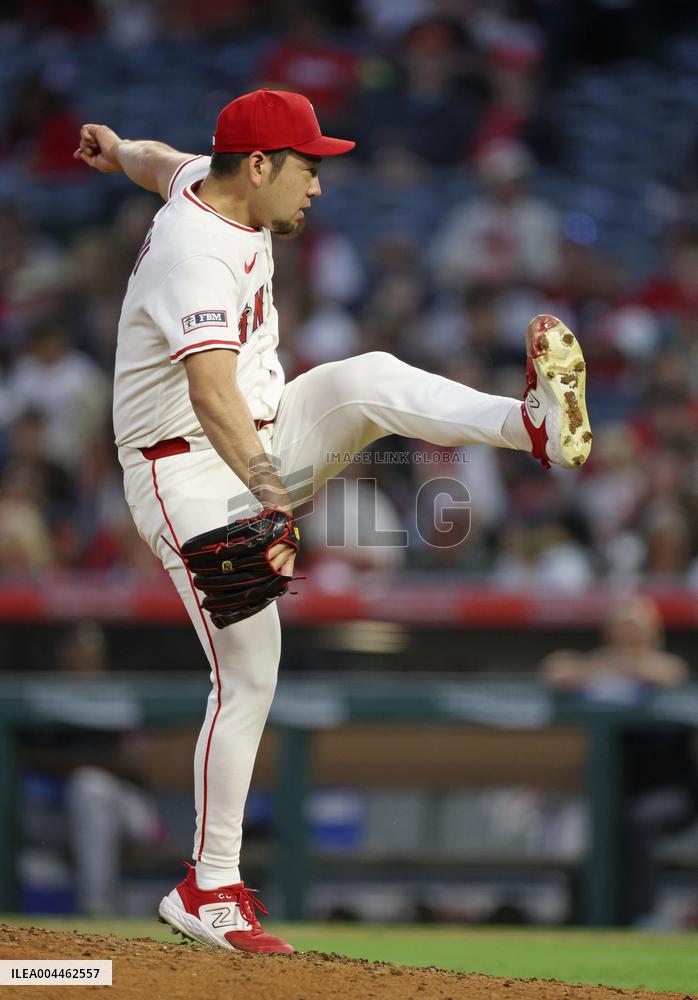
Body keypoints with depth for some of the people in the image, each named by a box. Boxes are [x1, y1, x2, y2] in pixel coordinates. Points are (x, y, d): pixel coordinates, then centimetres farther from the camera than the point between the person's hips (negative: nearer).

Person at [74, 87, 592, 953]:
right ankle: (210, 888, -2)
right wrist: (267, 491, -55)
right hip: (190, 476, -8)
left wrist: (118, 152, 51)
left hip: (263, 448, 8)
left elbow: (163, 163, 29)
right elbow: (211, 393, -43)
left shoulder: (208, 181, 2)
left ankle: (535, 423, -41)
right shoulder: (196, 257, -27)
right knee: (247, 675, -11)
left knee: (366, 380, -20)